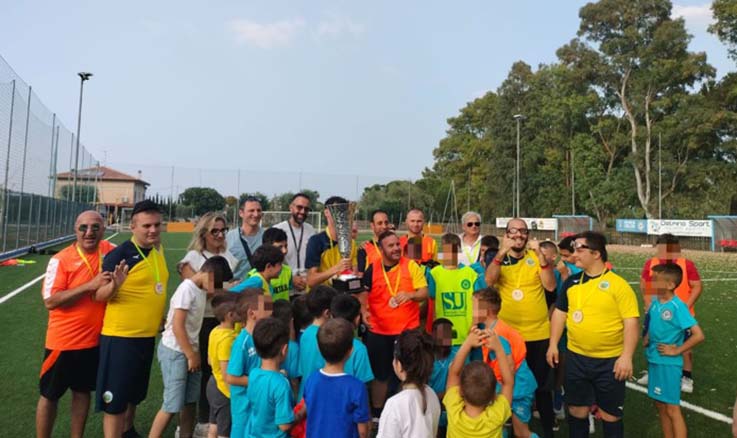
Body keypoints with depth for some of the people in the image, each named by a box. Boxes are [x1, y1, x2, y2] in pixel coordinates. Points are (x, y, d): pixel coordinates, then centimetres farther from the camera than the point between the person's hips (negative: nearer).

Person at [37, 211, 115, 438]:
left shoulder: (112, 252, -5)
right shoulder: (60, 259, -15)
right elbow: (50, 301, -19)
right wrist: (90, 285, -28)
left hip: (95, 339, 3)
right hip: (63, 341, -3)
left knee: (83, 392, 18)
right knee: (49, 396, 12)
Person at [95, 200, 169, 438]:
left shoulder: (158, 249, 5)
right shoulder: (120, 254, -16)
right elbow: (100, 295, -14)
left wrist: (162, 321, 18)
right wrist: (114, 285, -34)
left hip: (148, 336, 7)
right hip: (121, 337, -7)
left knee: (135, 393, 25)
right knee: (115, 398, 4)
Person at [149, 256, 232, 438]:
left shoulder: (202, 290, 7)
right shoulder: (187, 289, -19)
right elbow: (177, 327, -21)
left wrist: (195, 353, 11)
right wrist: (191, 356, -15)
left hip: (188, 350, 8)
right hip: (174, 352, -8)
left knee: (190, 402, 10)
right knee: (173, 405, -3)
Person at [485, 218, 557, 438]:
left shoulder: (536, 258, 1)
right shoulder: (498, 259, 1)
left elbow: (550, 286, -12)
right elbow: (489, 280, -19)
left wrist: (540, 254, -21)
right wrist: (503, 251, -28)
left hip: (538, 333, 0)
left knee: (542, 385, 10)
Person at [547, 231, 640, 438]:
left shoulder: (618, 284, -12)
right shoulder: (571, 282, 3)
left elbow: (631, 322, -13)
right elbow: (560, 312, 10)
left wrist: (626, 356, -19)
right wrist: (553, 344, 6)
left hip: (609, 361, -4)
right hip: (576, 358, 4)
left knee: (610, 414, 12)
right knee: (577, 410, 15)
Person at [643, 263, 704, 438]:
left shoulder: (678, 307, -18)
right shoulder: (655, 302, 2)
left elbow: (699, 335, -22)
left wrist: (677, 351, -16)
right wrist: (647, 337, 6)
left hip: (668, 363, -7)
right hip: (653, 360, 7)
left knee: (672, 409, 2)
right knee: (660, 406, 17)